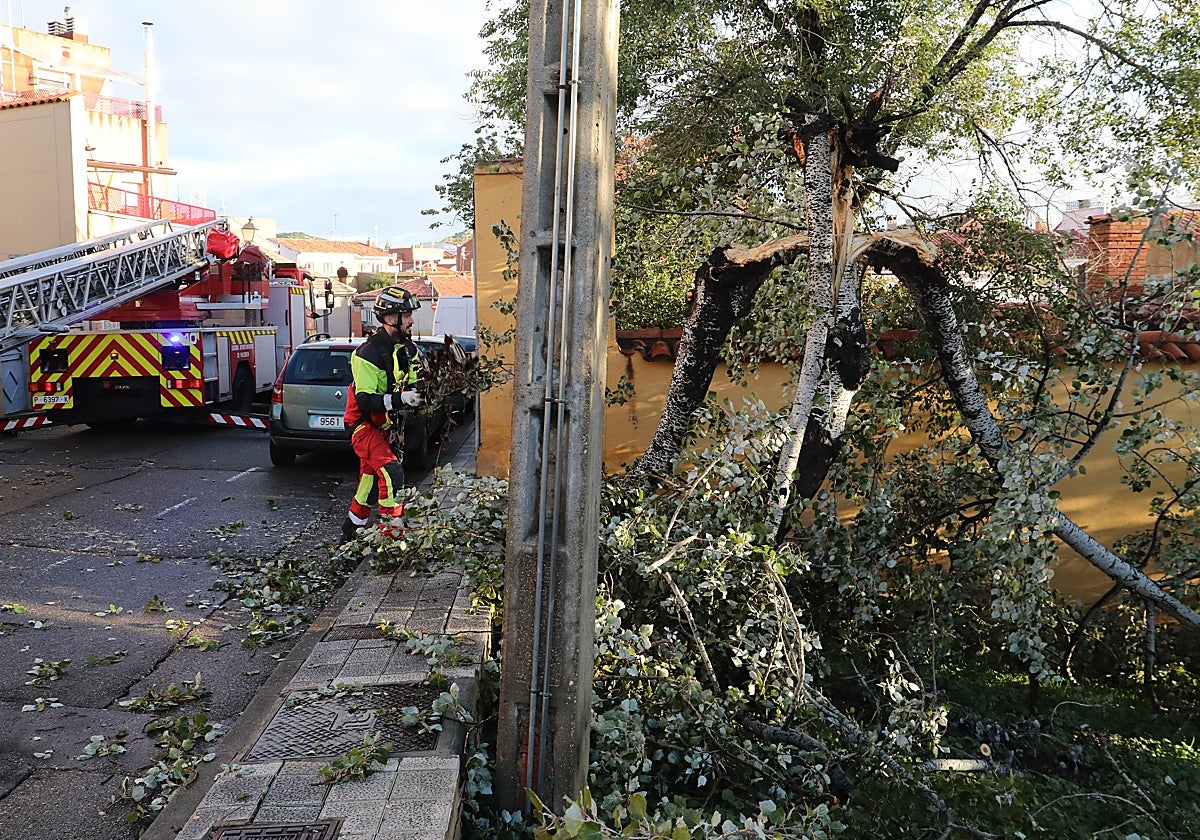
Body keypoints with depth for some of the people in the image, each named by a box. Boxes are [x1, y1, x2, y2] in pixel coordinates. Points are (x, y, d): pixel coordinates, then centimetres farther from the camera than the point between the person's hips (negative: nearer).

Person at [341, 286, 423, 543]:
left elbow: (413, 385, 14)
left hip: (386, 425, 8)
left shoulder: (408, 349, 4)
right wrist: (400, 399, -38)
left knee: (370, 478, 16)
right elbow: (365, 401, -27)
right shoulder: (369, 353, -23)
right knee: (392, 472, -23)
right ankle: (391, 533, -16)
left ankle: (351, 532, 33)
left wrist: (420, 394, -9)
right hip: (364, 425, -8)